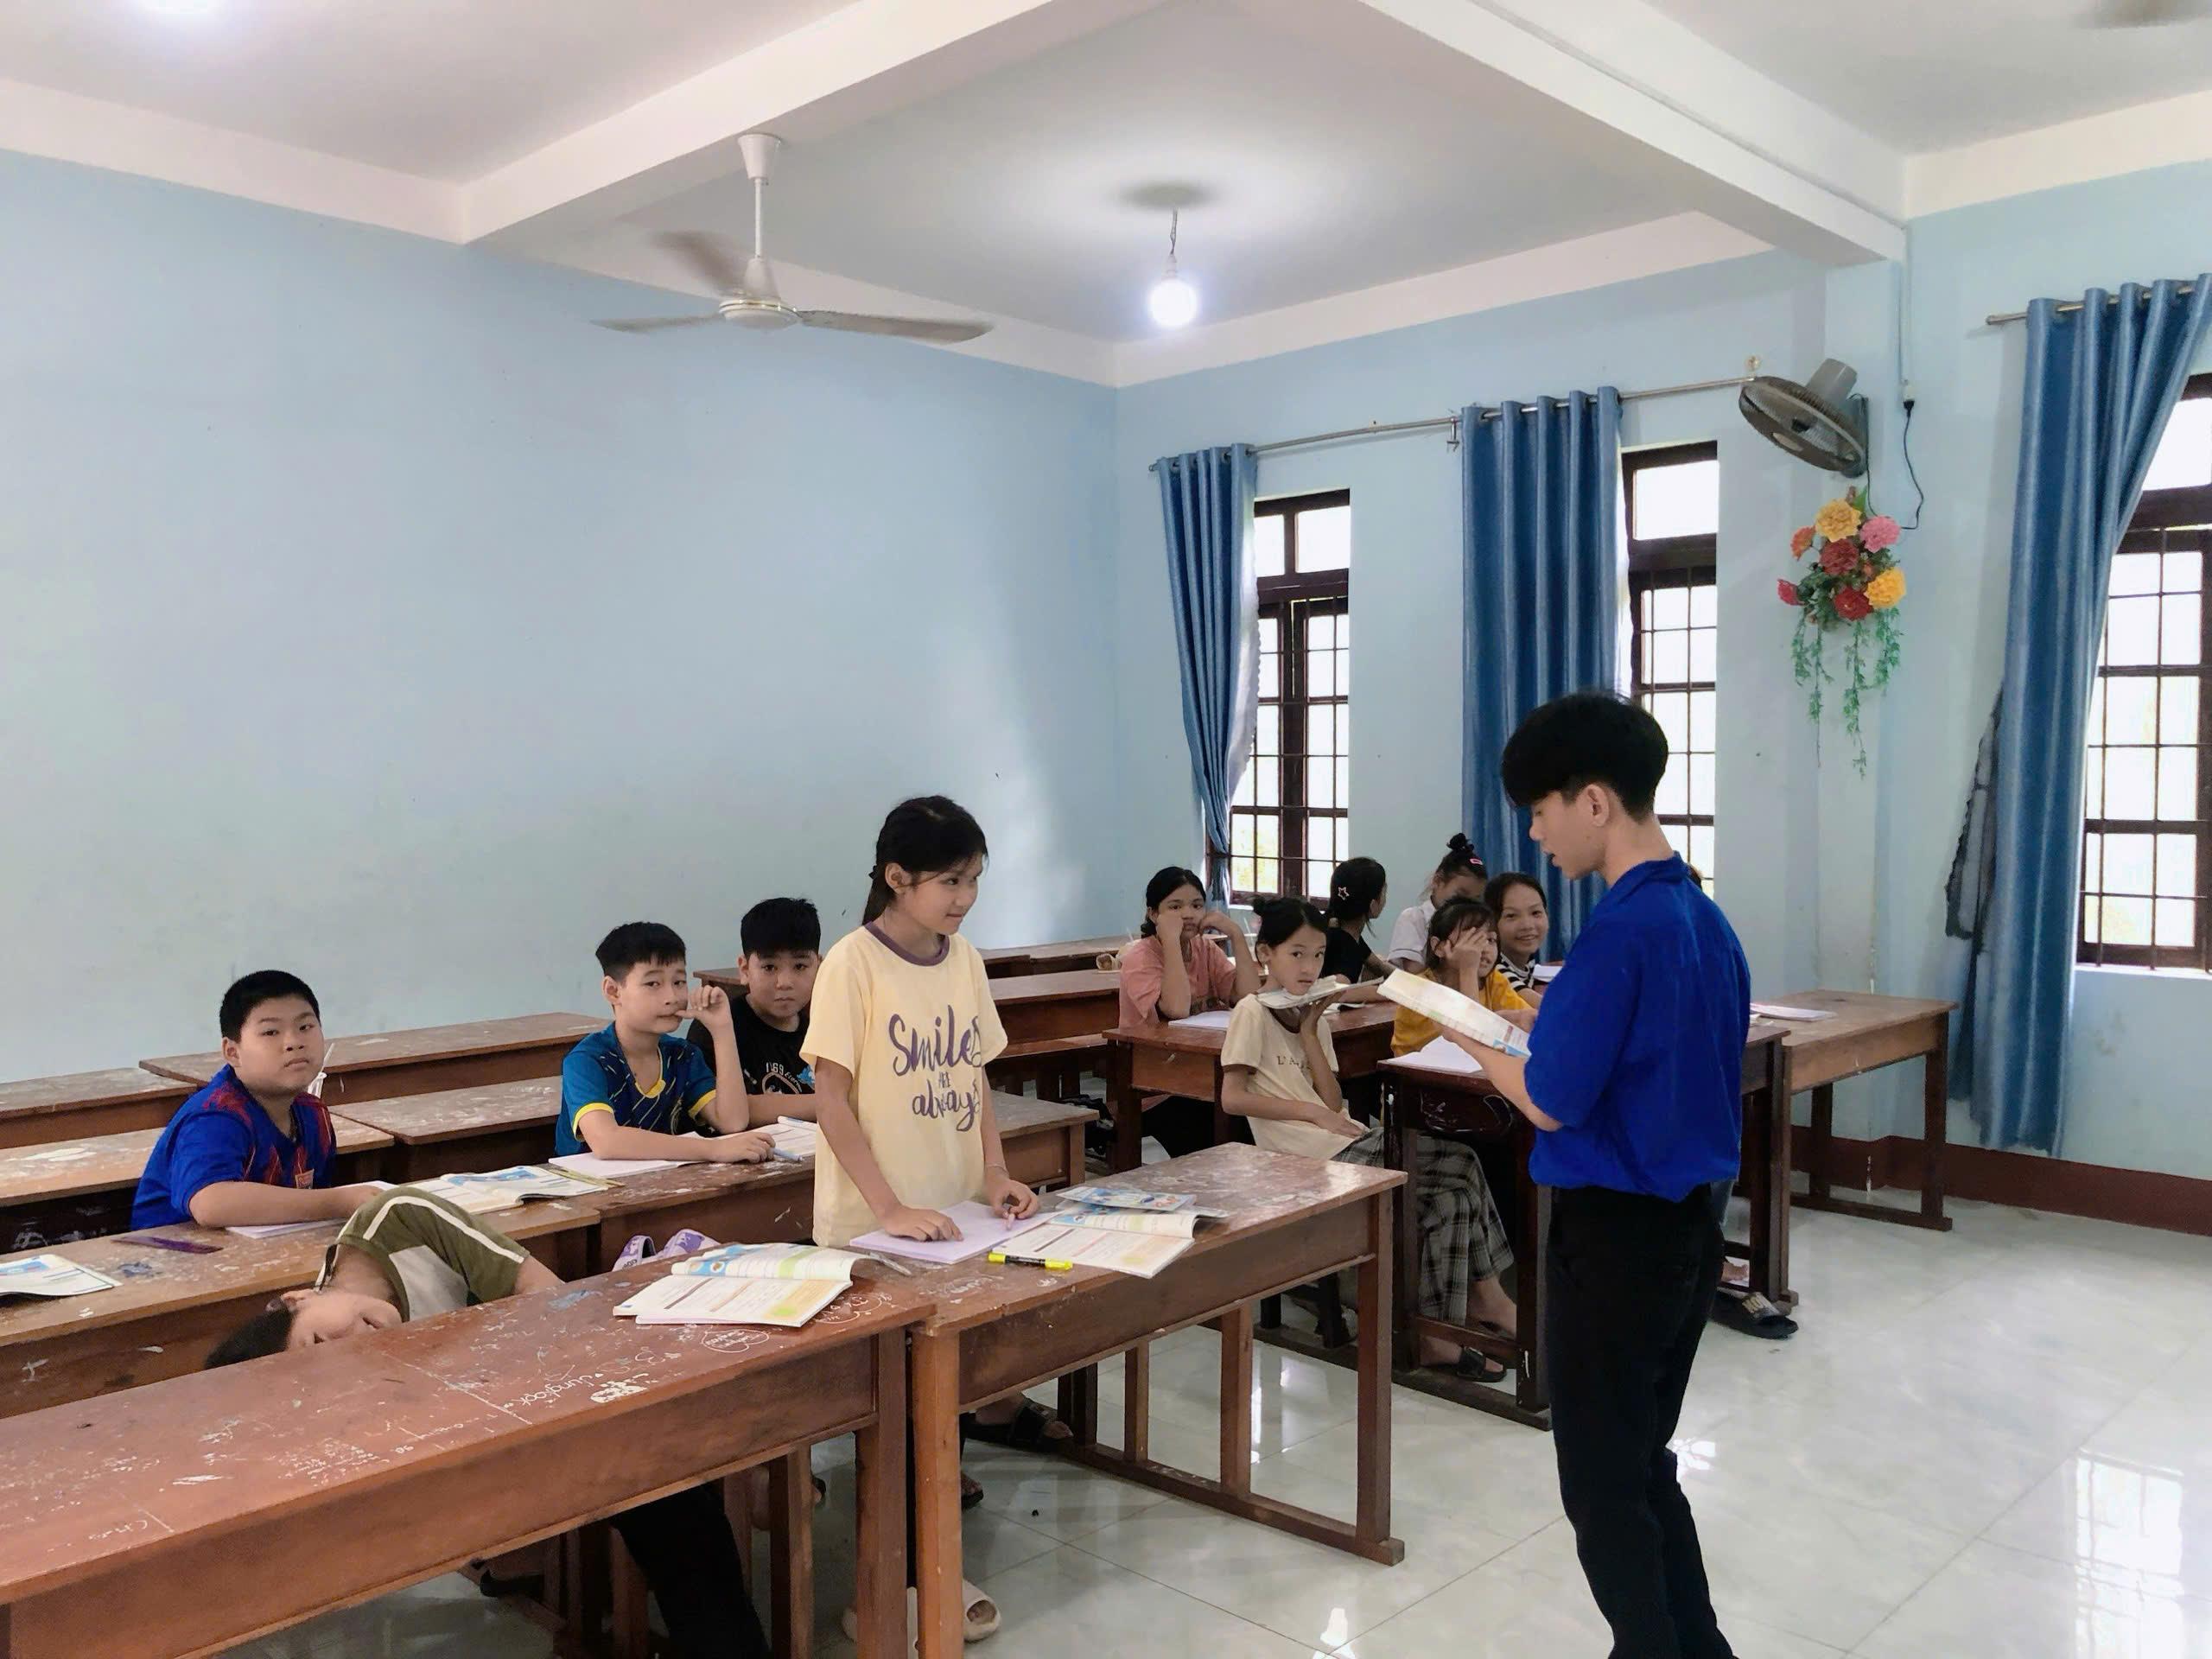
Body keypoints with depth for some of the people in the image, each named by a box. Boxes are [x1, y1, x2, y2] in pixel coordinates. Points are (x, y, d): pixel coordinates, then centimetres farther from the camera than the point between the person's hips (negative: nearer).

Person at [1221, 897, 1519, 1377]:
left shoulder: (1312, 1015, 15)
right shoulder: (1254, 1013, -5)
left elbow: (1334, 1103, 5)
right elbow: (1232, 1097, -13)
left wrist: (1309, 1033, -2)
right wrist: (1312, 1111, -14)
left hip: (1347, 1141, 8)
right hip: (1313, 1157, -7)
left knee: (1459, 1166, -5)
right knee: (1460, 1172, -14)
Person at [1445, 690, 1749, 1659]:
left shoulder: (1620, 930, -22)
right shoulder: (1708, 921, 6)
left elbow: (1551, 1104, -20)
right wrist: (1546, 1026, 11)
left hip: (1616, 1235, -9)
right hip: (1692, 1227, 9)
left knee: (1601, 1487, 7)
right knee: (1644, 1466, 22)